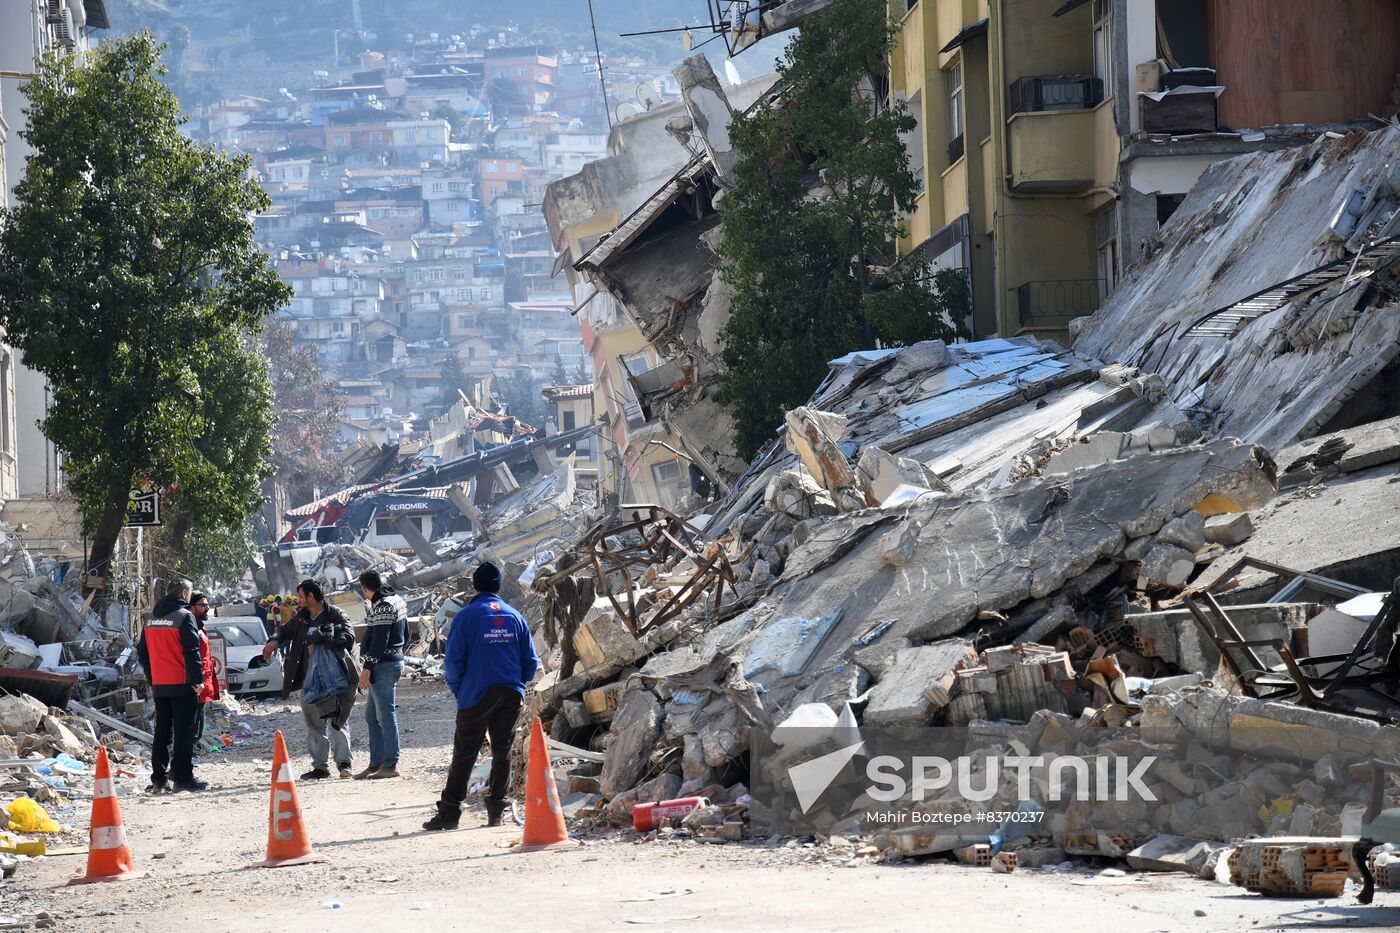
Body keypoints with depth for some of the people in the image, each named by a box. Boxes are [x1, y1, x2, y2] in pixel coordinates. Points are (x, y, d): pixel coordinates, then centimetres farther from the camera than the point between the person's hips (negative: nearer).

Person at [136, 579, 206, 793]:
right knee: (183, 731, -3)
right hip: (182, 685, -6)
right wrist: (197, 679, -10)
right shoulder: (184, 616, -10)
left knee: (162, 731, 10)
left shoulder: (152, 619, 12)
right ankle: (182, 777, -5)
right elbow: (191, 651, -16)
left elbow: (142, 651, 17)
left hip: (159, 685, 6)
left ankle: (158, 779, 9)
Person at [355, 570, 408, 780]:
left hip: (383, 666, -10)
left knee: (385, 716, -7)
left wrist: (367, 668, -21)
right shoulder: (398, 601, 15)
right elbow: (405, 634, 22)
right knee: (372, 717, 15)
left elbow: (379, 641, -22)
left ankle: (390, 765, -5)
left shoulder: (382, 607, -17)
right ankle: (376, 763, 18)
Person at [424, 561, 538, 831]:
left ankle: (449, 811, -2)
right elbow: (531, 660, 8)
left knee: (464, 754, 0)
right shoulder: (515, 617, 6)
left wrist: (457, 689, 7)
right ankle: (496, 810, 8)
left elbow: (453, 659, -7)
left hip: (477, 694, -3)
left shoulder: (467, 616, -5)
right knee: (502, 751, 11)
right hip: (511, 694, 3)